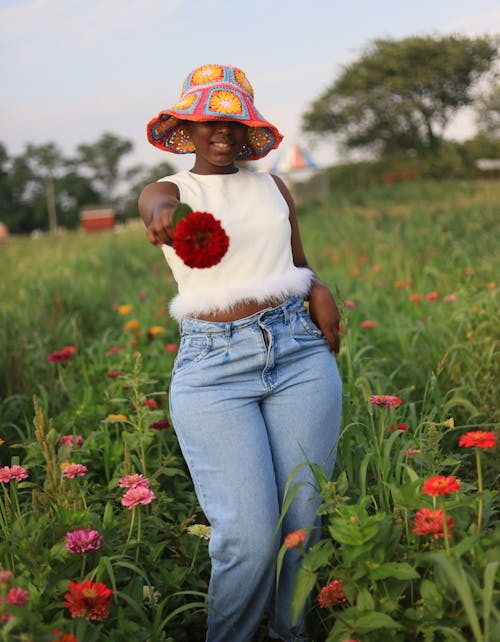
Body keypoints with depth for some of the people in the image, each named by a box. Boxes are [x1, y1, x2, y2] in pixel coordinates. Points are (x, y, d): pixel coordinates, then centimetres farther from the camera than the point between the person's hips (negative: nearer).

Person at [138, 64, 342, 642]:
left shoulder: (272, 186, 17)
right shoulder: (168, 189, 7)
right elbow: (158, 205, -19)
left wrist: (320, 290, 4)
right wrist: (166, 218, -44)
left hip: (302, 353, 3)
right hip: (214, 367, -3)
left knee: (304, 518, 1)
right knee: (250, 535, -12)